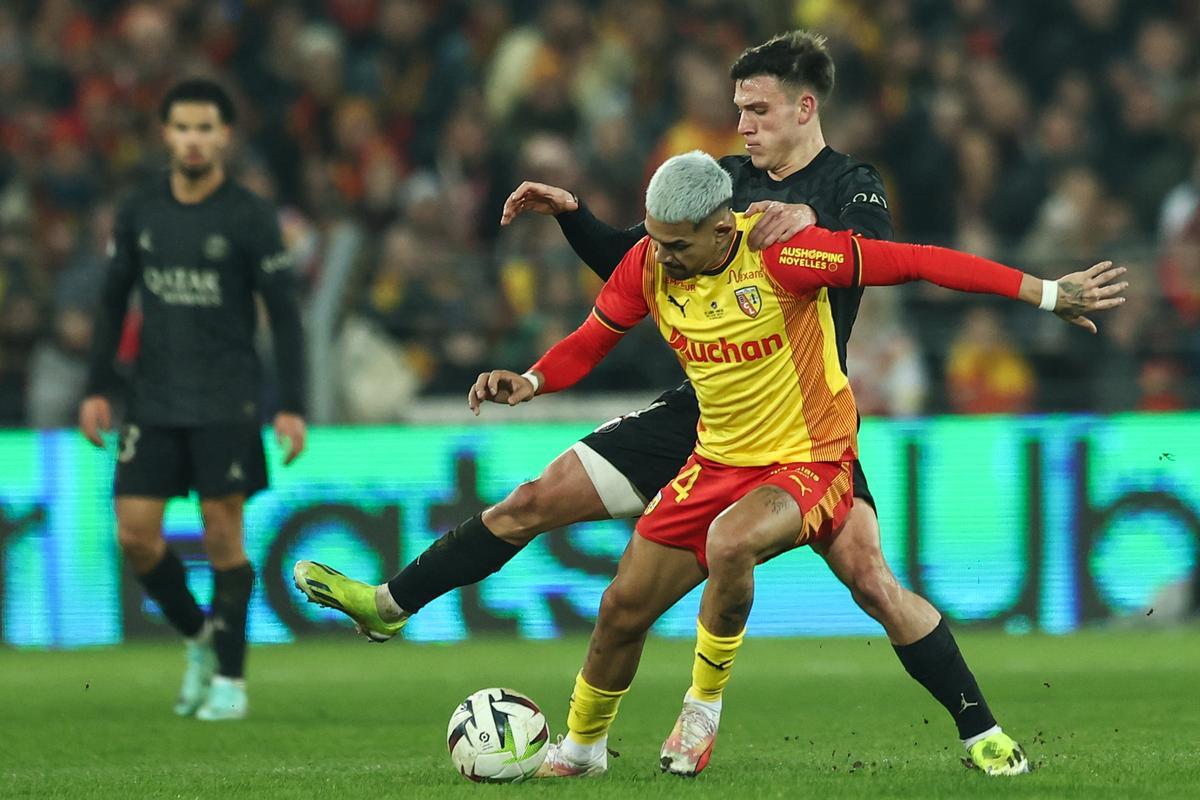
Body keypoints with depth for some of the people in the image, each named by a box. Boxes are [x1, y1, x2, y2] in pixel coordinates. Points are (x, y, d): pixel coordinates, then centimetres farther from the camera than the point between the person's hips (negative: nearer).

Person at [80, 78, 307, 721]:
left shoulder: (250, 218, -6)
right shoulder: (139, 212, 5)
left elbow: (284, 315, -4)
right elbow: (113, 301, 14)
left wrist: (292, 407, -10)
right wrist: (98, 388, 8)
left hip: (226, 404, -4)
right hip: (153, 402, 4)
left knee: (223, 537, -4)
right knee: (135, 536, -2)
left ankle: (230, 678, 7)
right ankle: (200, 639, 21)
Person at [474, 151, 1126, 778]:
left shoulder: (781, 256, -24)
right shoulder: (649, 265, -8)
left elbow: (914, 262, -24)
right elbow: (591, 340, 9)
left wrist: (1047, 294, -26)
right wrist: (531, 382, -12)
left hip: (808, 461, -6)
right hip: (717, 462, 6)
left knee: (729, 543, -36)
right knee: (623, 607, 2)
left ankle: (705, 702, -12)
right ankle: (580, 747, 30)